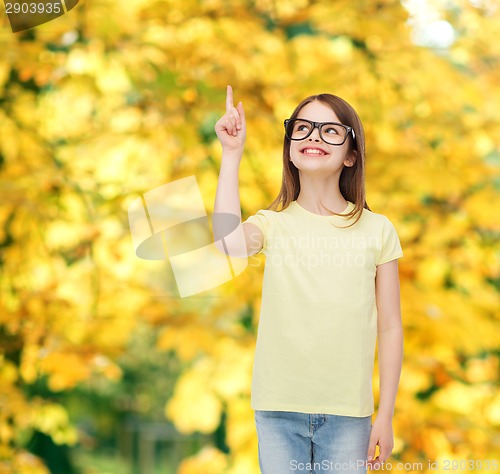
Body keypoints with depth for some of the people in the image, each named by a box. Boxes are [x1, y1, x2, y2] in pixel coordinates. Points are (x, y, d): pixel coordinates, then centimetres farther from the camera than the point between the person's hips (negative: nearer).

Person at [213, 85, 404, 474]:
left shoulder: (376, 230, 2)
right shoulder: (272, 224, 3)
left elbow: (390, 327, 4)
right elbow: (229, 242, -22)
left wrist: (385, 416, 2)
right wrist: (232, 153, -16)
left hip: (347, 413, 0)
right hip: (279, 411, 0)